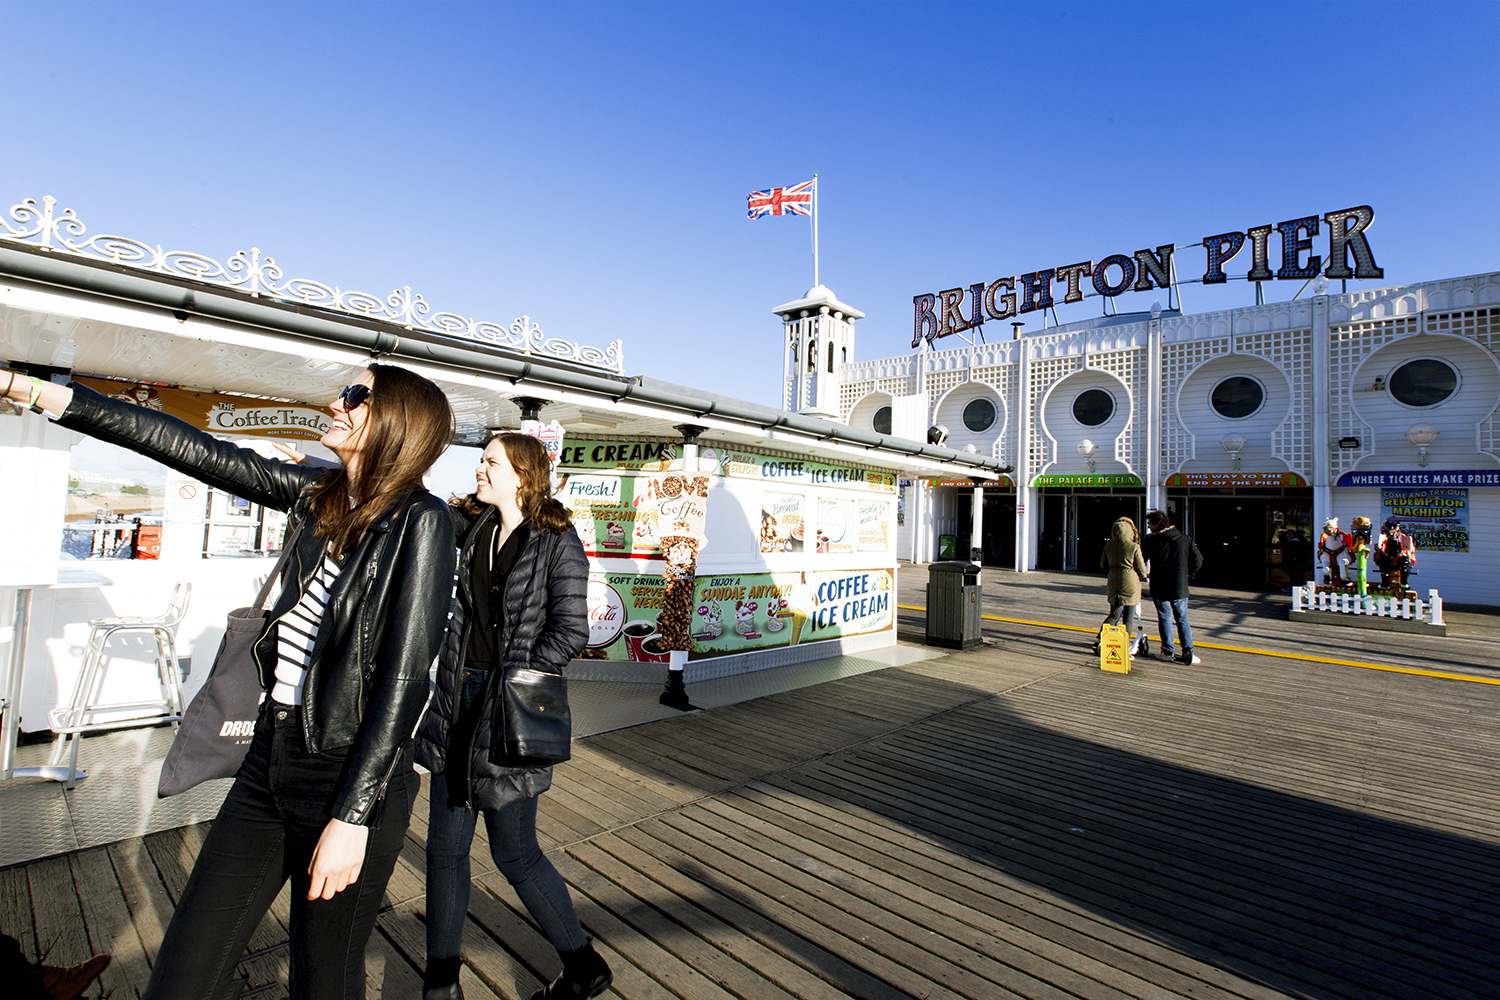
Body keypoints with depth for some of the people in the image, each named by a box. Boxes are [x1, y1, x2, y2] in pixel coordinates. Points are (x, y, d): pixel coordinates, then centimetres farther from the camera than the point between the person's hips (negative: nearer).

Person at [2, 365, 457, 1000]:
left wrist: (353, 817, -18)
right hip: (271, 756, 6)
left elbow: (402, 681, -20)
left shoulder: (421, 520, -17)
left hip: (353, 775, -6)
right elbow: (199, 452, 12)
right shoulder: (317, 495, 4)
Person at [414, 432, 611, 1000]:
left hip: (511, 712, -5)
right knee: (445, 846, 14)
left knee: (514, 853, 7)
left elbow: (571, 633, -13)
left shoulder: (557, 542, -11)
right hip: (456, 699, 6)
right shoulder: (468, 525, 6)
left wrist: (512, 679, -13)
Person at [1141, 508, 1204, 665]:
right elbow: (1198, 561, 0)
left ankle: (1167, 652, 8)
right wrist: (1186, 573, 14)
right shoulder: (1185, 540, 1)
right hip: (1180, 588, 2)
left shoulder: (1151, 540, -9)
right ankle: (1188, 652, 4)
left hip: (1159, 588, -2)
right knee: (1182, 619, 13)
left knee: (1165, 619, 8)